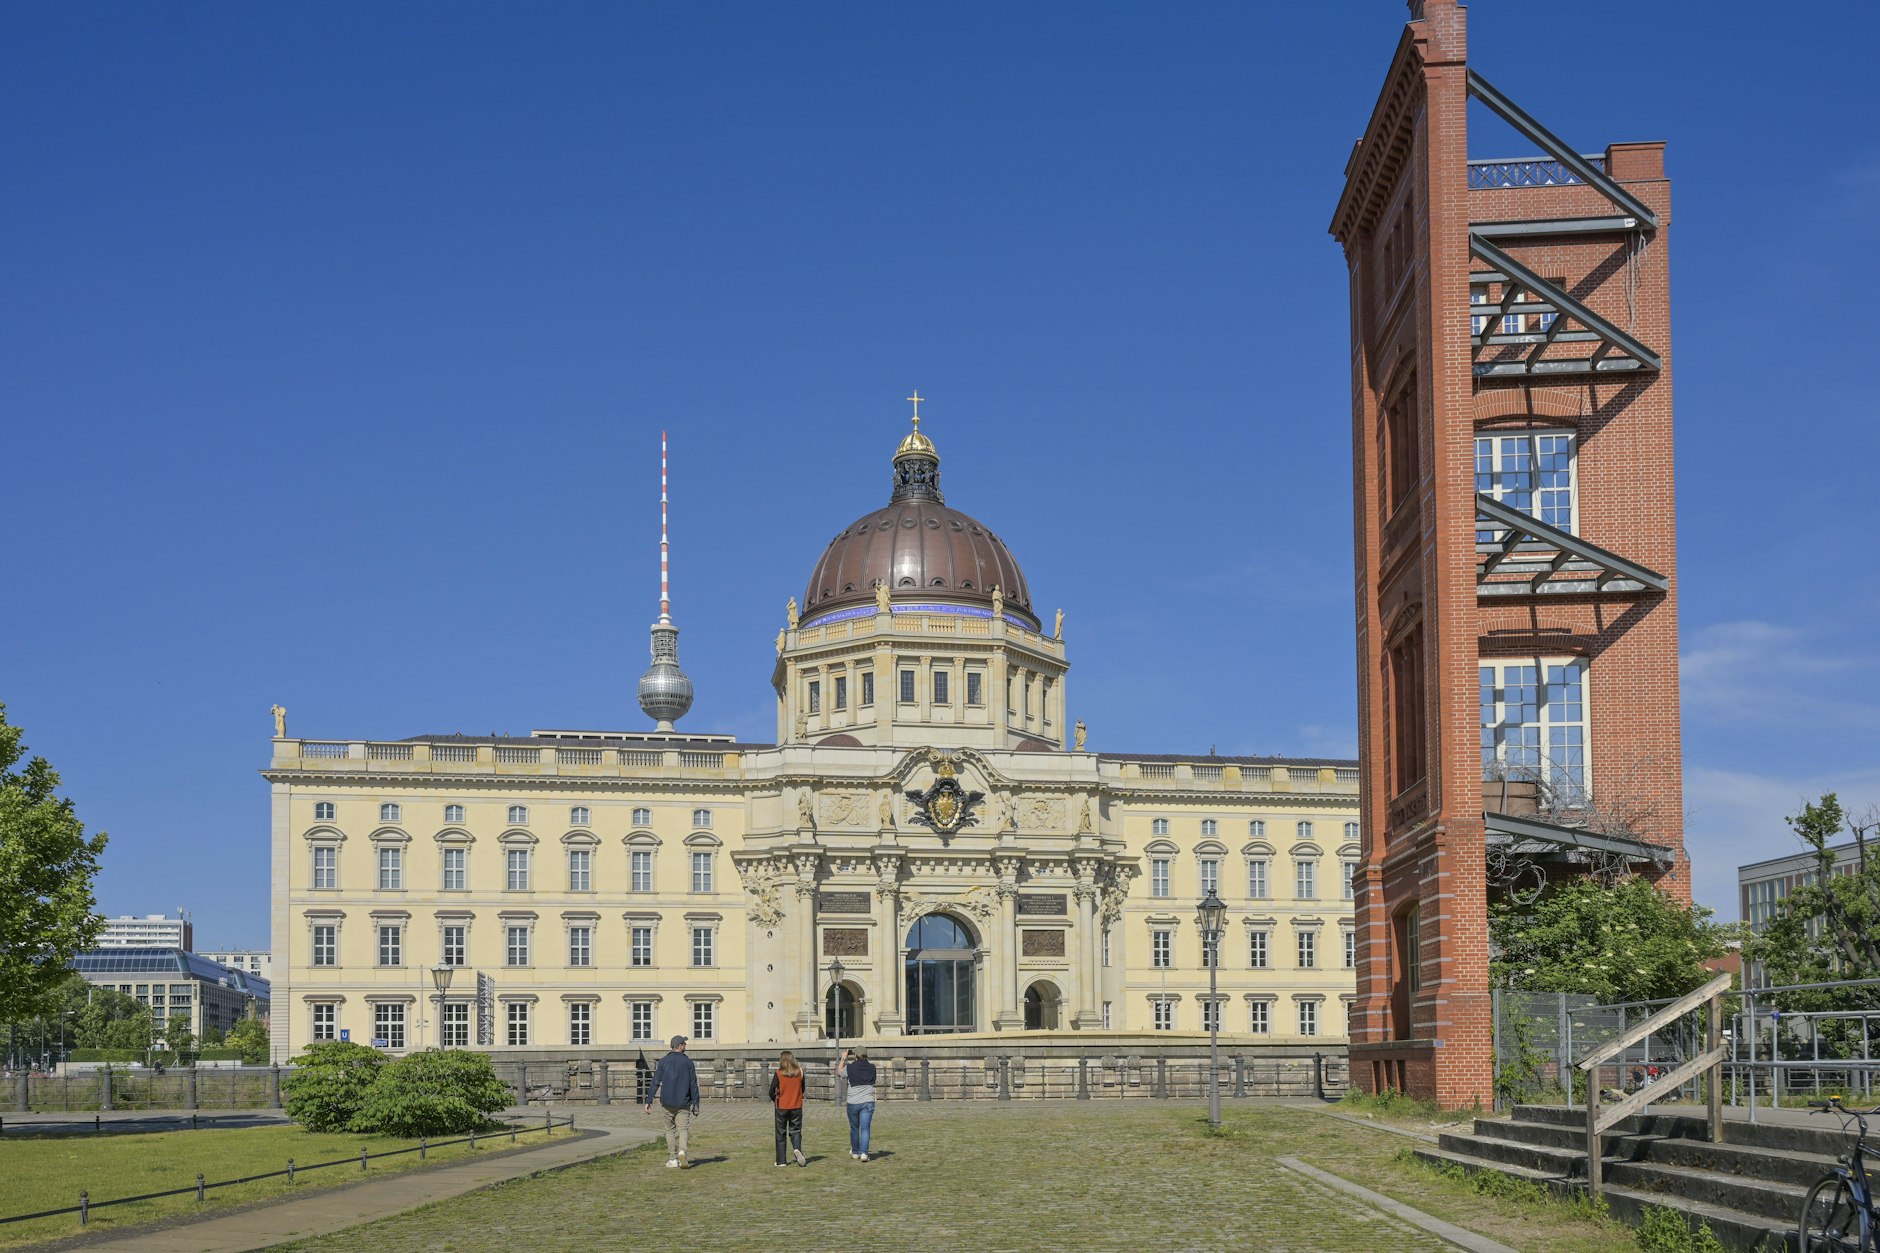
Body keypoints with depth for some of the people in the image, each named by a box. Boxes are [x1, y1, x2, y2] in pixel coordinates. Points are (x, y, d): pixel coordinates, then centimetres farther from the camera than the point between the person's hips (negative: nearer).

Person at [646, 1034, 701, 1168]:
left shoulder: (663, 1062, 2)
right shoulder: (688, 1062, -1)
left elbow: (655, 1082, -3)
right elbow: (693, 1085, 0)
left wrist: (649, 1101, -3)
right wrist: (696, 1105, 5)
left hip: (667, 1103, 1)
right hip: (683, 1103, -1)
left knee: (670, 1130, 13)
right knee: (682, 1129, 0)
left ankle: (673, 1158, 13)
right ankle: (682, 1151, -26)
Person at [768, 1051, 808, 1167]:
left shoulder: (779, 1073, -10)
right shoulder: (799, 1072, -2)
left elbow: (772, 1091, -8)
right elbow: (803, 1089, 8)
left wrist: (774, 1100, 12)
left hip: (781, 1107, -2)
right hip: (796, 1107, 2)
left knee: (781, 1134, 9)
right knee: (795, 1131, 9)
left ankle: (781, 1160, 10)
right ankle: (798, 1149, -21)